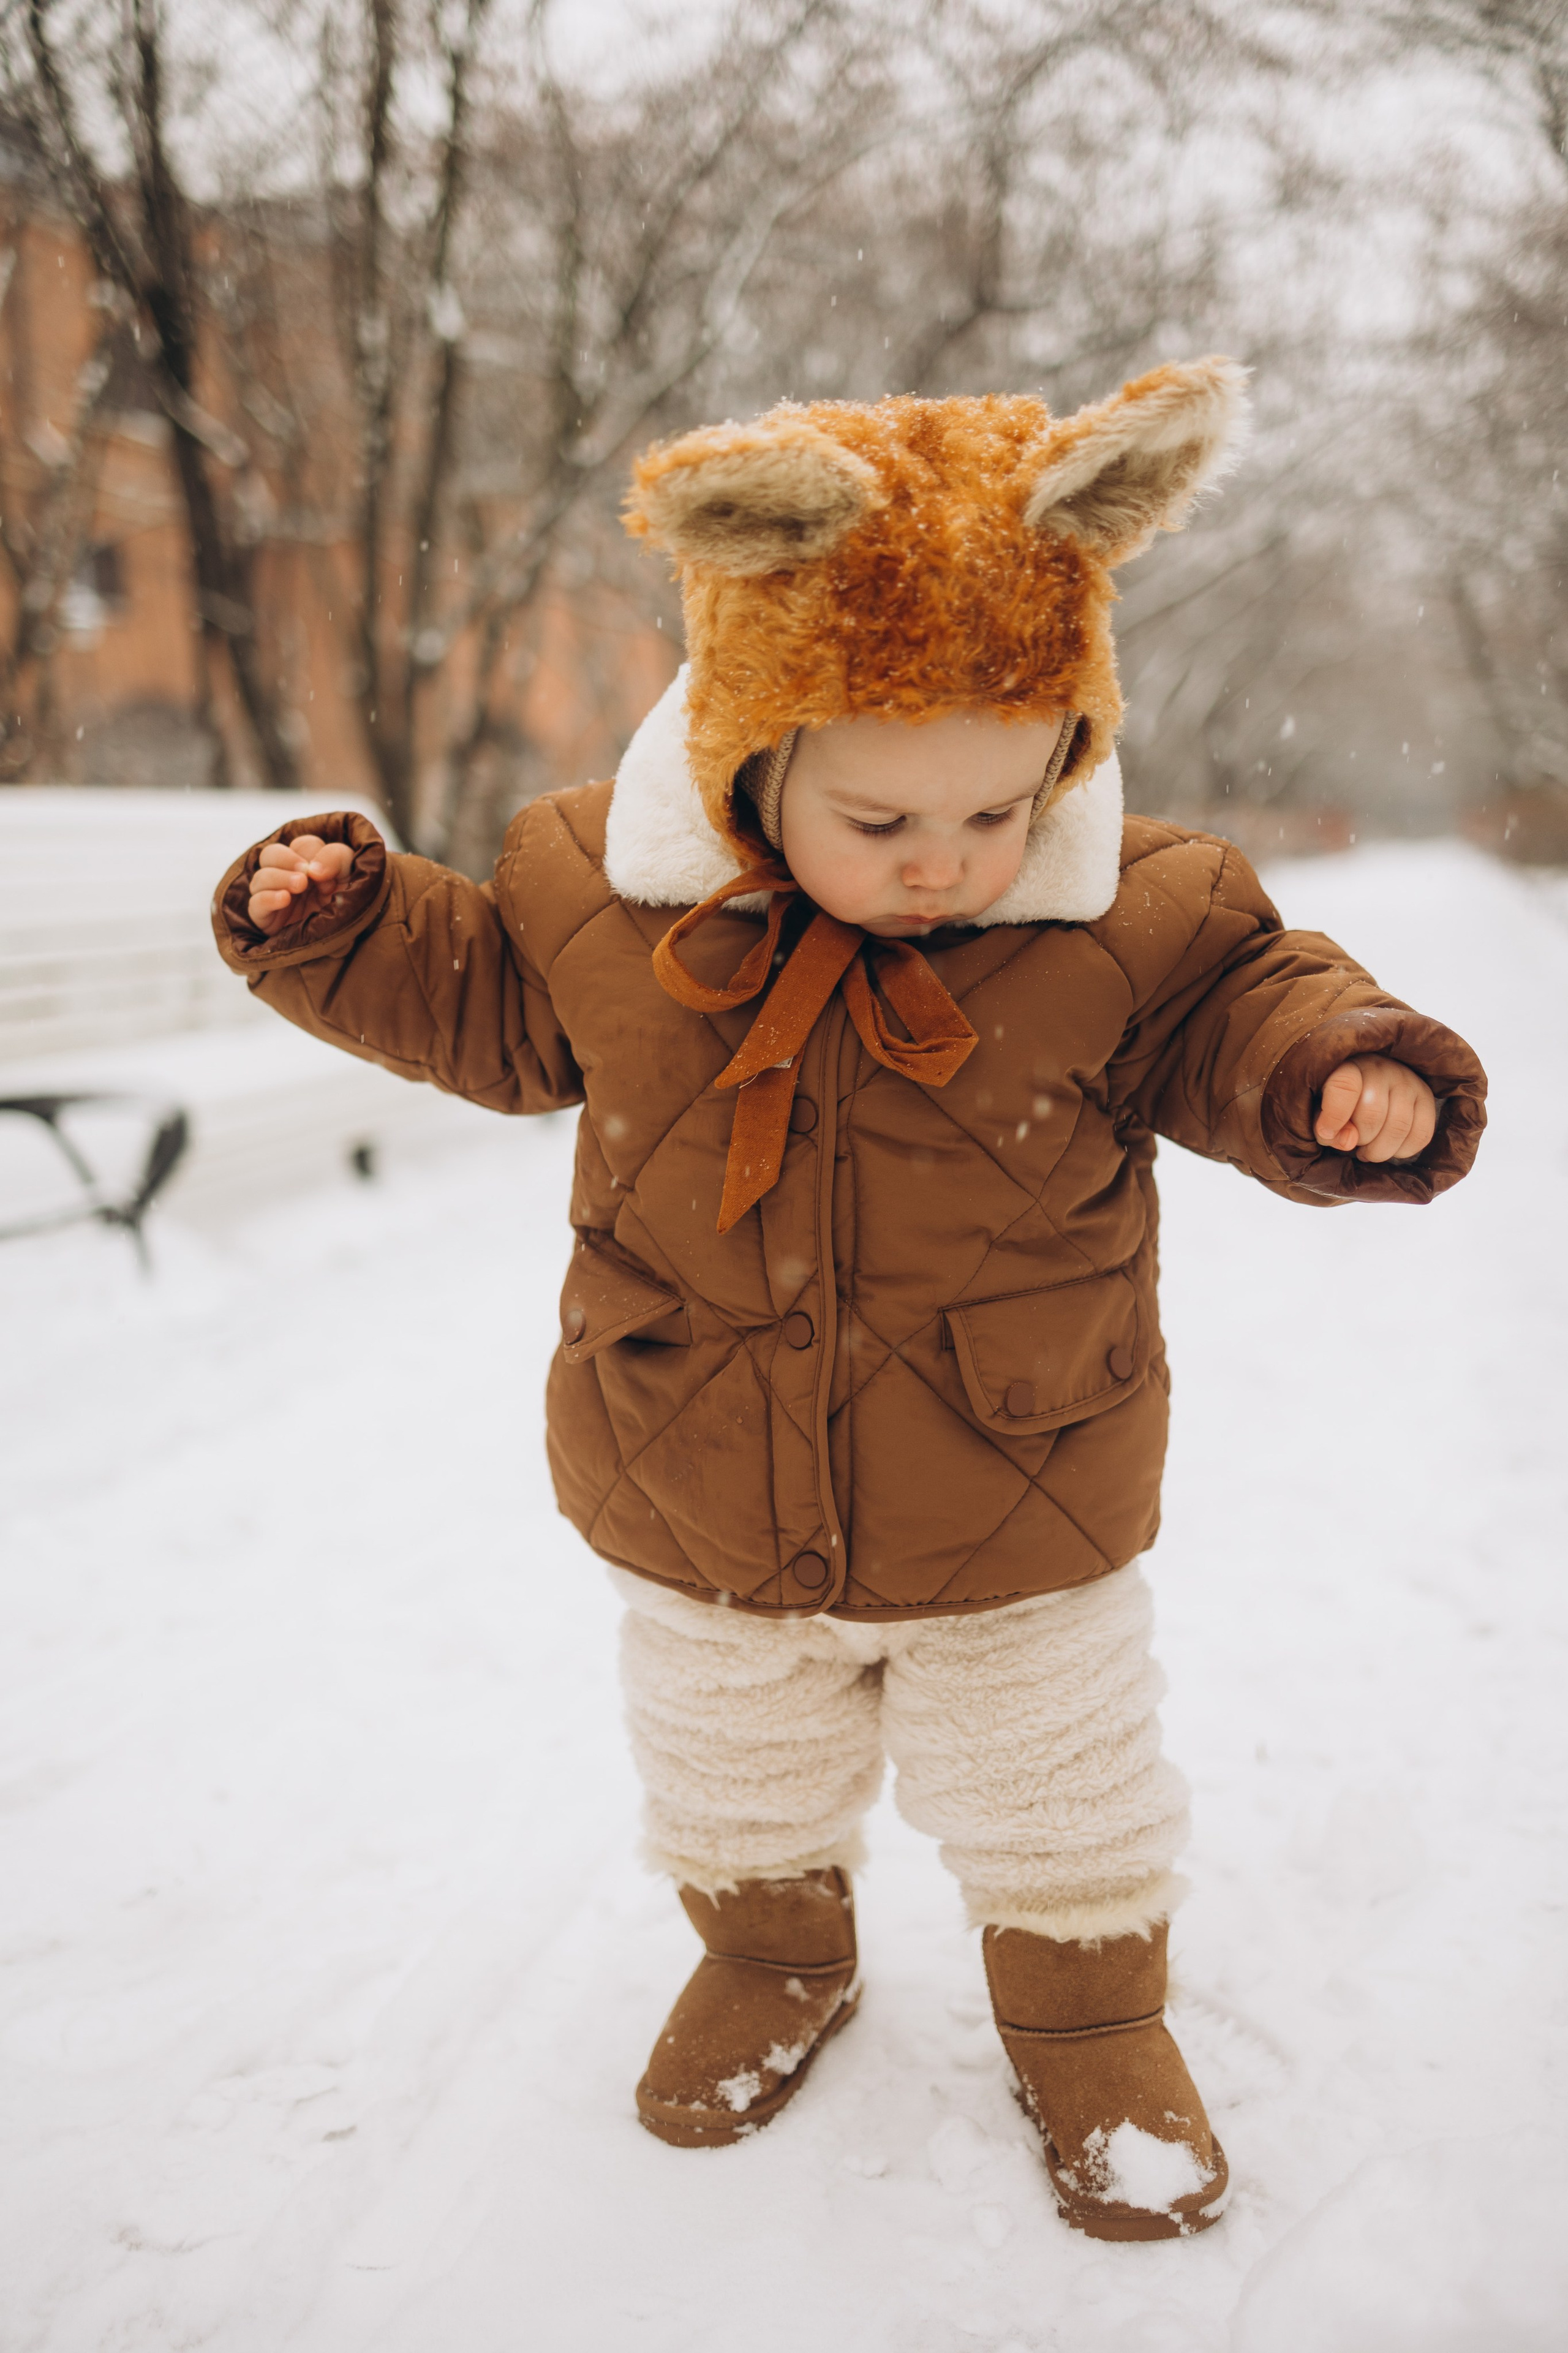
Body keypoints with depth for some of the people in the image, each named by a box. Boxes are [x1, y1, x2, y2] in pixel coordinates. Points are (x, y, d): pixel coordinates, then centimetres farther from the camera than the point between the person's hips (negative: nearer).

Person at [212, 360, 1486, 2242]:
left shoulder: (1126, 918, -18)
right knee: (733, 1795, 26)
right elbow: (489, 1008, 3)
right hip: (702, 1527, 2)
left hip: (1021, 1537, -1)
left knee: (1058, 1816, 19)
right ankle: (773, 1961, 55)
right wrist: (340, 923, -10)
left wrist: (1342, 1072, -27)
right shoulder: (604, 892, -13)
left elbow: (1234, 1012, -7)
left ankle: (1090, 2023, 47)